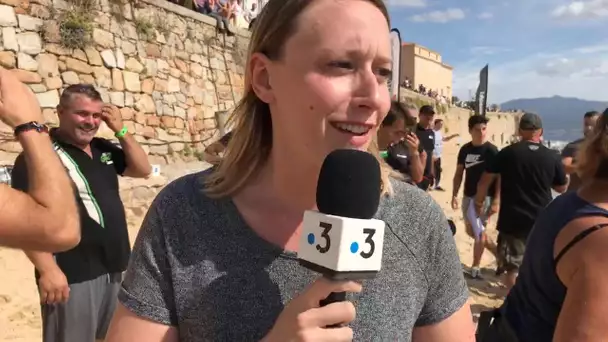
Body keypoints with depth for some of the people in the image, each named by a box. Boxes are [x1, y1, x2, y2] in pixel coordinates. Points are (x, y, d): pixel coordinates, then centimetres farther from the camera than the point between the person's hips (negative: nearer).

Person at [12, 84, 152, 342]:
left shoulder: (101, 148, 9)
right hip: (72, 274, -7)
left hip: (113, 268, 8)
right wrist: (48, 269, -24)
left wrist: (121, 130, -1)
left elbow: (143, 170, 10)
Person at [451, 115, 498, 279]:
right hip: (468, 196, 6)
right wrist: (454, 195, 4)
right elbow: (459, 173, 10)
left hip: (485, 197, -6)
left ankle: (475, 268, 12)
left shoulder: (492, 150, -11)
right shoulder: (465, 149, 4)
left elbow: (499, 177, -11)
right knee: (471, 231, 15)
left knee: (478, 232, -2)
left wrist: (496, 201, -16)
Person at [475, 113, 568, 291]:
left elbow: (485, 179, -4)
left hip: (512, 220, -3)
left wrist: (479, 201, 11)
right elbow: (562, 188, 10)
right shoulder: (552, 157, -2)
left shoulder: (507, 153, -8)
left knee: (511, 267, 6)